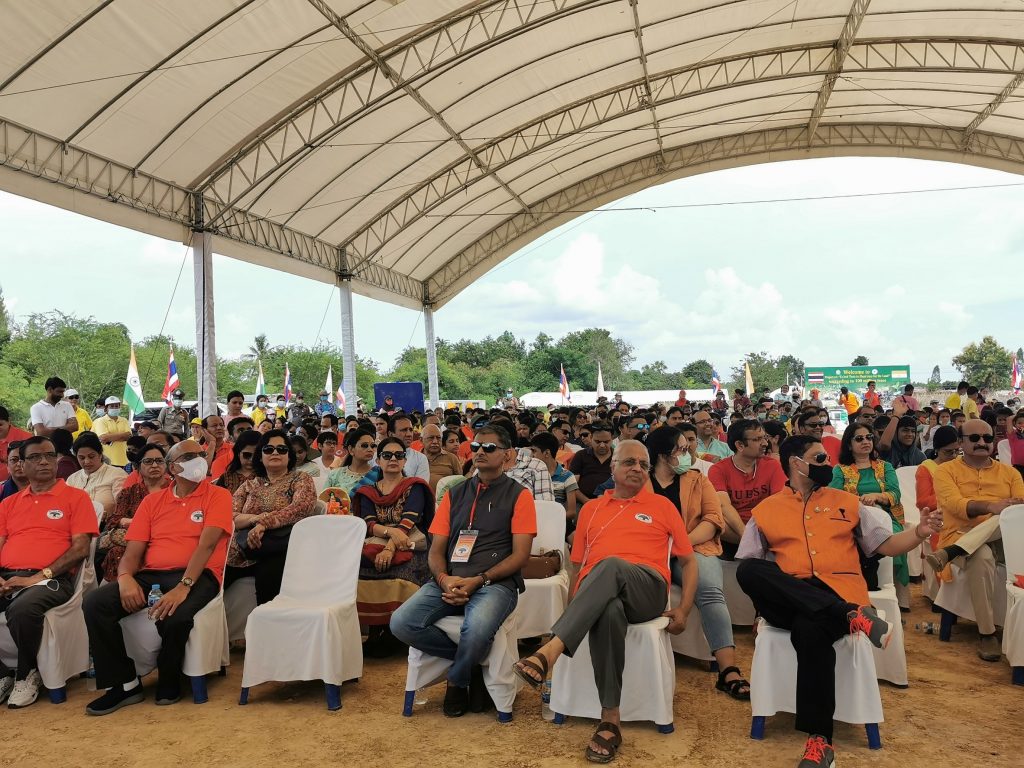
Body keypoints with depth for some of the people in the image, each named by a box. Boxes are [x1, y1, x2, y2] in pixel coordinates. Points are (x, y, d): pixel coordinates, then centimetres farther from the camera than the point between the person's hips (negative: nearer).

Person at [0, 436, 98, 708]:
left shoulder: (76, 497, 7)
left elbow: (81, 548, -2)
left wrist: (39, 576, -13)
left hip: (51, 580, -4)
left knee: (22, 608, -36)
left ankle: (27, 674, -7)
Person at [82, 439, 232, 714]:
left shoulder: (217, 496, 2)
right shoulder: (152, 501, 16)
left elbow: (207, 544, -12)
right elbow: (133, 550, 10)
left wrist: (183, 586, -24)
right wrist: (125, 578, -14)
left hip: (197, 576, -4)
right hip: (150, 575, 5)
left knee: (175, 615, -36)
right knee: (94, 603, -19)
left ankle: (169, 682, -2)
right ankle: (125, 683, -5)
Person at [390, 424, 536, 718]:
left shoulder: (518, 495, 6)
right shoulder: (455, 495, 19)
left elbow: (520, 554, -2)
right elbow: (436, 550, 14)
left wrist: (478, 581, -14)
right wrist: (444, 579, -9)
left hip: (495, 582, -4)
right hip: (449, 580, 4)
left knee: (476, 629, -36)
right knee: (401, 623, -21)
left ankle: (457, 681, -1)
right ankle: (471, 661, 1)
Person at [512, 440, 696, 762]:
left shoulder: (662, 506, 19)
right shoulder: (591, 509, 24)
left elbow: (689, 560, 19)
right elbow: (579, 563, 22)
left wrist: (684, 609, 5)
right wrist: (574, 608, 5)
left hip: (647, 590, -1)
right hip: (596, 593, 1)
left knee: (611, 566, -38)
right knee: (609, 611, -39)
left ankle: (550, 650, -48)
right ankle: (610, 720, -34)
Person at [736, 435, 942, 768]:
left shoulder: (847, 502, 19)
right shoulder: (766, 510, 14)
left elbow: (887, 545, 15)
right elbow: (745, 567, 10)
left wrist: (919, 533, -5)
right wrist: (765, 593, -10)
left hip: (838, 593, -1)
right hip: (790, 601, 1)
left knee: (810, 628, -38)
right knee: (748, 569, -33)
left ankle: (820, 740, -28)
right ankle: (852, 615, -35)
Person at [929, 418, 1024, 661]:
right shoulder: (946, 471, 7)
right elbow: (955, 505, -11)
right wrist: (991, 506, -30)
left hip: (1002, 540, 3)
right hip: (960, 537, -2)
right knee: (981, 557, -38)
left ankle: (948, 553, -34)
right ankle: (986, 634, -26)